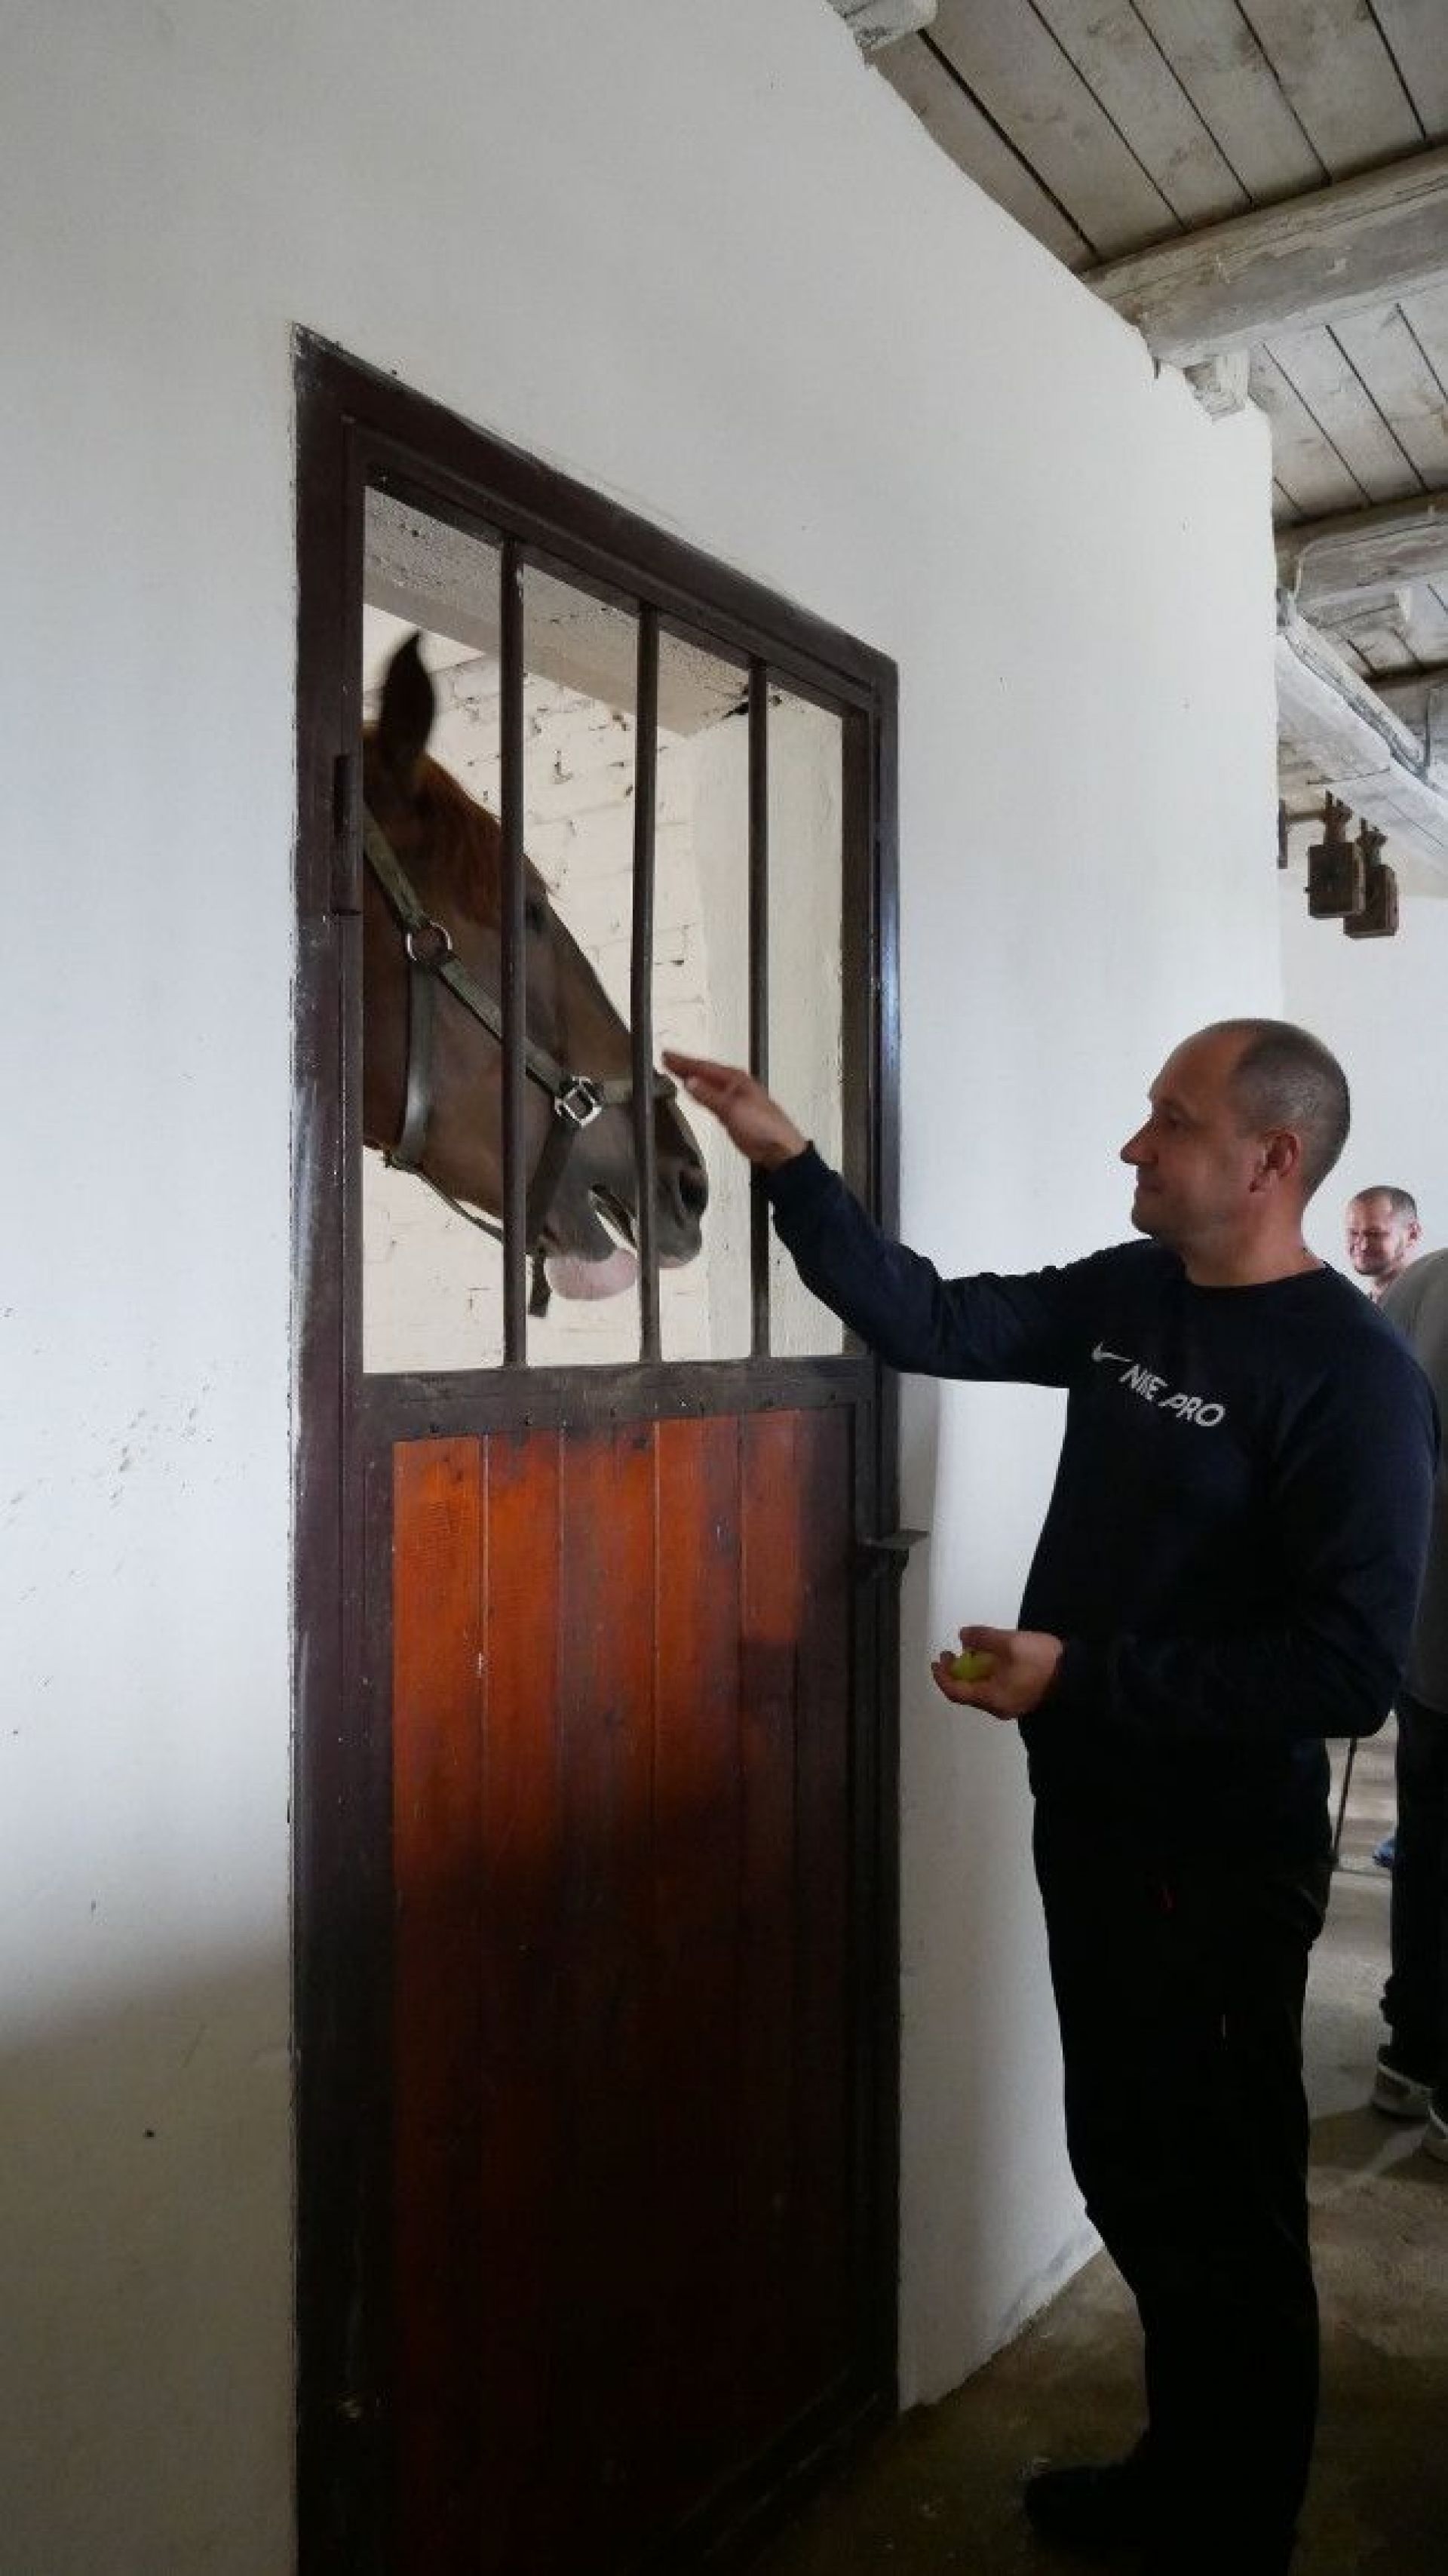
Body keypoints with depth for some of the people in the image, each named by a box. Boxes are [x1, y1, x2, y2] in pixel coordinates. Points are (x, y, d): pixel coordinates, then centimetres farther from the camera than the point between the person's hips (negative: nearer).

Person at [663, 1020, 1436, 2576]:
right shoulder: (1126, 1294, 3)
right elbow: (928, 1320, 5)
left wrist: (1081, 1677, -24)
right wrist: (784, 1160, -3)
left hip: (1222, 1861, -7)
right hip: (1093, 1820, 8)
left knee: (1222, 2210, 11)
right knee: (1129, 2176, 22)